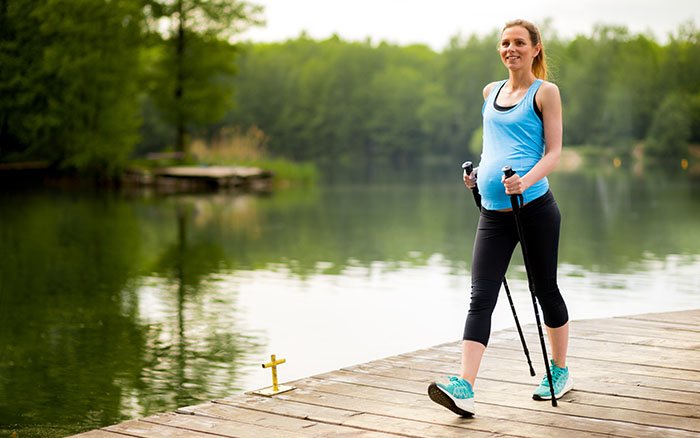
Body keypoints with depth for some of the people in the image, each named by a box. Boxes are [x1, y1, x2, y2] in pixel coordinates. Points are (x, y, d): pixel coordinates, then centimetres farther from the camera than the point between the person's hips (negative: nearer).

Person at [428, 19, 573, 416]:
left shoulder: (546, 92, -1)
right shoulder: (491, 92, 16)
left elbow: (554, 152, -7)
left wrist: (525, 180, -23)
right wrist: (479, 173, 10)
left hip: (535, 208, -4)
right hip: (493, 212, 5)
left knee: (546, 290, 10)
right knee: (481, 298, -6)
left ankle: (560, 373, 29)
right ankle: (464, 389, -14)